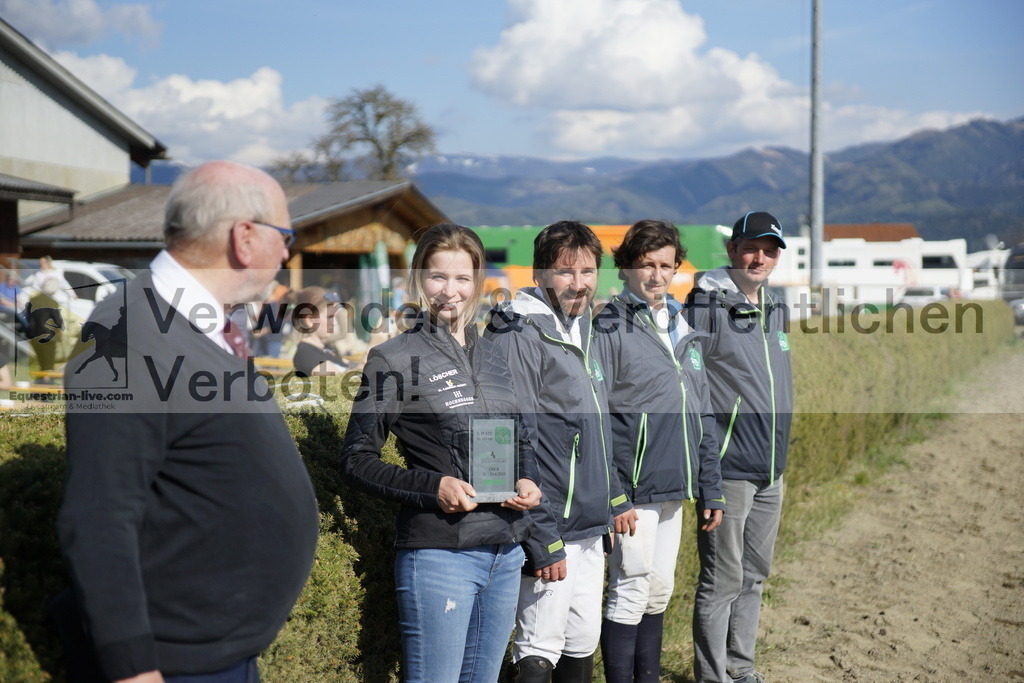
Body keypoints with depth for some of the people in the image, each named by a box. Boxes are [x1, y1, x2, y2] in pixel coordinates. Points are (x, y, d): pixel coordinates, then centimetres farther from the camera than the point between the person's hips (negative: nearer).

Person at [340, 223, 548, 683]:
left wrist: (528, 481, 0)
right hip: (439, 553, -6)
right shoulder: (395, 359, -4)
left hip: (506, 553, 6)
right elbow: (356, 459, -5)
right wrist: (433, 487, -17)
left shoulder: (492, 358, 13)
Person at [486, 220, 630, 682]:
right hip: (551, 530, -9)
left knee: (583, 644, 16)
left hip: (589, 530, 9)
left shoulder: (583, 328, 12)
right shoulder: (521, 336, -16)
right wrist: (542, 541, -20)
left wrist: (613, 501, 18)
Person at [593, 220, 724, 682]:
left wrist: (710, 489, 13)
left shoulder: (683, 330, 13)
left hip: (674, 488, 7)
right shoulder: (609, 329, -9)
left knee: (659, 591, 15)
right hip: (633, 491, -7)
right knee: (631, 592, -3)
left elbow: (702, 416, 17)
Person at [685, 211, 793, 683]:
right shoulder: (706, 308, -12)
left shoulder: (776, 308, 13)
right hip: (728, 468, -8)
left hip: (771, 469, 8)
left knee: (755, 574, 16)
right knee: (722, 580, -1)